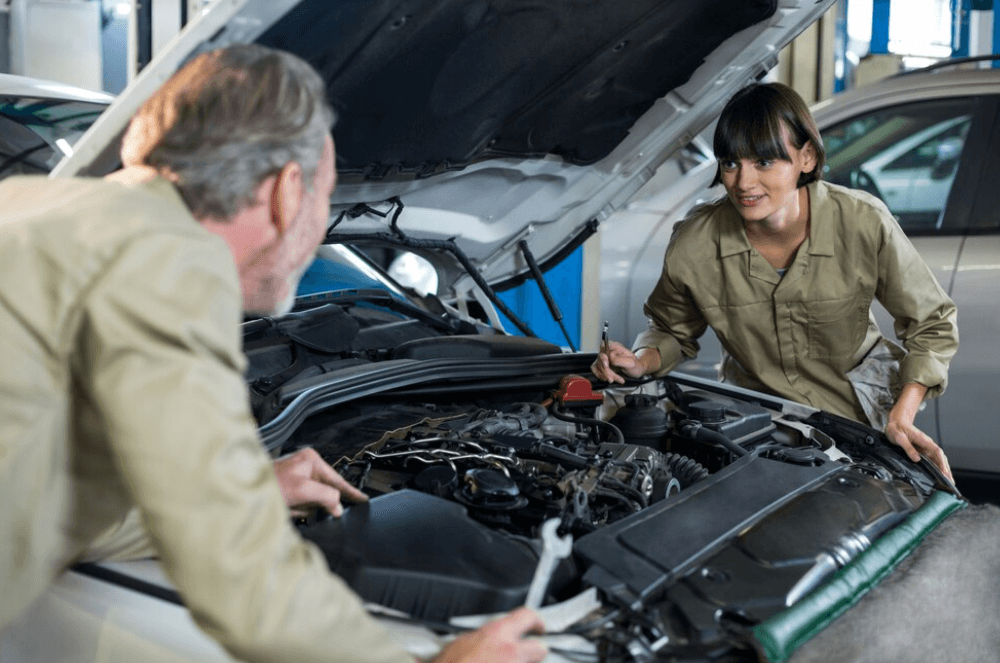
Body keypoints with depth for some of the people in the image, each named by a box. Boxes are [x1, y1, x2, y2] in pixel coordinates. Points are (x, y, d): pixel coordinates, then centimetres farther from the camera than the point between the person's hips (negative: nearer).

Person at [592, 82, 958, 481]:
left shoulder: (864, 224, -19)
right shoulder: (693, 245, -17)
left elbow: (932, 324, -6)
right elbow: (673, 331, 5)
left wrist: (902, 417, -17)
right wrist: (641, 361, -18)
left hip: (858, 405, 0)